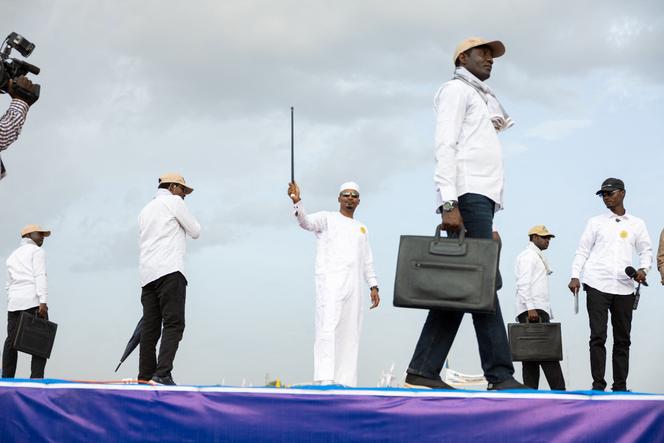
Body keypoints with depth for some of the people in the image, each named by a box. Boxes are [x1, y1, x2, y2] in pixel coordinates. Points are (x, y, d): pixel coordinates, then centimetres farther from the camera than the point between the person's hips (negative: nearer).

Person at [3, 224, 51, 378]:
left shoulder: (12, 256, 26)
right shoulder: (37, 251, 3)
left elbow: (9, 285, 21)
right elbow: (40, 277, -10)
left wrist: (11, 306, 20)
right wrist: (43, 302, -18)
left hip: (14, 302, 7)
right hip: (33, 301, -7)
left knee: (11, 341, 7)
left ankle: (6, 379, 4)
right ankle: (36, 379, -17)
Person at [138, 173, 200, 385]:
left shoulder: (145, 210, 27)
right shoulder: (173, 202, 4)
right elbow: (195, 231, 7)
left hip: (147, 275, 8)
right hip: (169, 272, -8)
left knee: (150, 327, 3)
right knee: (174, 324, -13)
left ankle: (145, 377, -2)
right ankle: (162, 373, -26)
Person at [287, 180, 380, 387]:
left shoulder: (361, 229, 25)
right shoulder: (327, 218, 8)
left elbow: (367, 262, 26)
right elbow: (306, 221, -14)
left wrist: (373, 286, 14)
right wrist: (296, 201, -33)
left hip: (353, 286, 6)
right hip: (330, 282, -6)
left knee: (350, 335, 3)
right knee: (328, 327, -19)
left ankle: (345, 382, 6)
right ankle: (325, 379, -27)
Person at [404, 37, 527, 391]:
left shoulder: (480, 98, 32)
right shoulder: (456, 90, 4)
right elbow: (445, 147, -9)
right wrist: (449, 202, -20)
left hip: (482, 199, 9)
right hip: (468, 196, -9)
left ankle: (423, 371, 0)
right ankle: (500, 375, -18)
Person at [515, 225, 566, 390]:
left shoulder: (537, 257, 28)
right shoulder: (528, 255, -2)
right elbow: (523, 284, -14)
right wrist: (530, 307, -23)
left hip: (538, 310, 10)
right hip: (532, 309, -10)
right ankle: (559, 390, -21)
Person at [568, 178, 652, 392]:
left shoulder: (637, 224, 13)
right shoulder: (596, 223, 10)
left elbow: (646, 251, 16)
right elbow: (582, 251, 9)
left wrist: (643, 269, -5)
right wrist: (575, 276, -3)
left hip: (624, 288, 2)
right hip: (597, 286, -2)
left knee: (622, 339, 5)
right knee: (598, 337, -7)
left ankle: (620, 386, 10)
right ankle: (598, 385, -7)